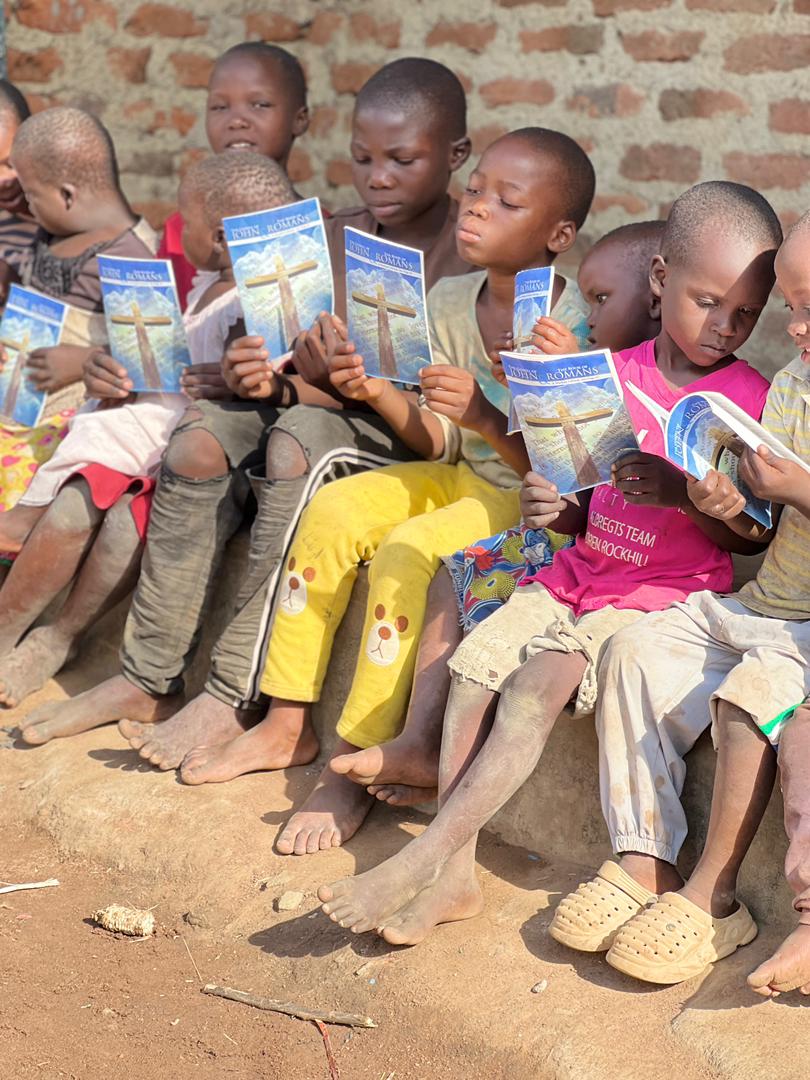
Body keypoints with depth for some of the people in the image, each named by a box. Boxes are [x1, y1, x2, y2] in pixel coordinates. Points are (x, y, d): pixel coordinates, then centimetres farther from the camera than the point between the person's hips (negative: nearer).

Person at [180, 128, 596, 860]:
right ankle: (287, 725, -2)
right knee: (335, 507, -12)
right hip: (462, 477, 7)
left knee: (405, 552, -28)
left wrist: (488, 421, -35)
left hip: (535, 500, -7)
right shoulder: (449, 303, 2)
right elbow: (443, 446, 3)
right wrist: (381, 393, -14)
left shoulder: (574, 324, -19)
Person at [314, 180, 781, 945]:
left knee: (539, 681, -25)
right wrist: (552, 507, -8)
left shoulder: (751, 400, -4)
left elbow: (754, 536, -5)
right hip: (582, 570, 5)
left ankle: (425, 855, -21)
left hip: (666, 592, -5)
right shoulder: (615, 375, 9)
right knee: (473, 662, -15)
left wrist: (682, 494, -22)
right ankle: (454, 875, -12)